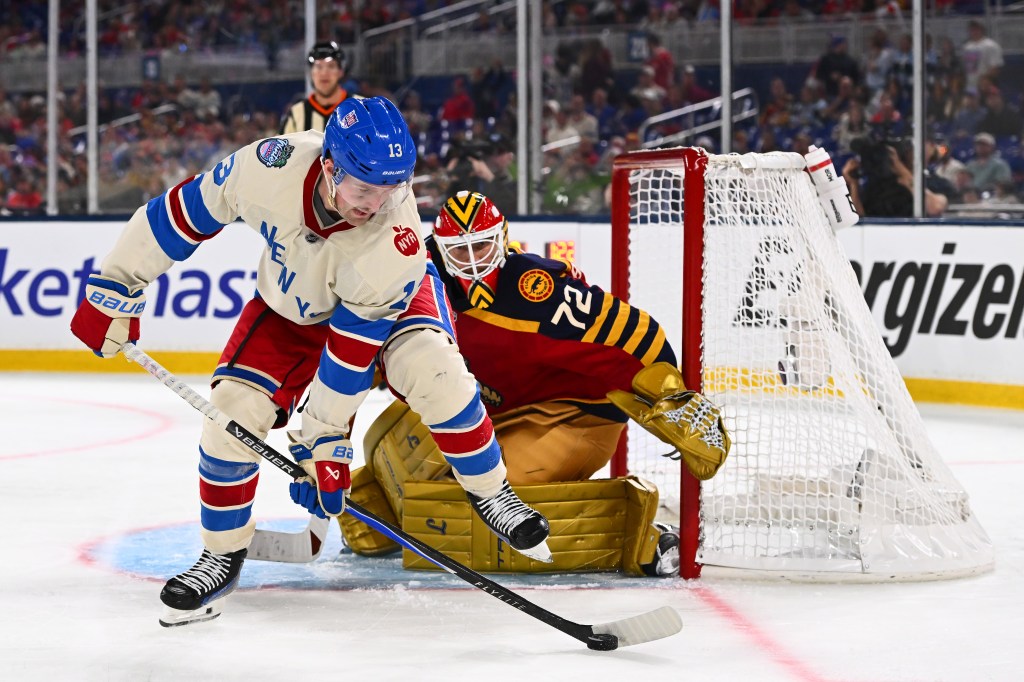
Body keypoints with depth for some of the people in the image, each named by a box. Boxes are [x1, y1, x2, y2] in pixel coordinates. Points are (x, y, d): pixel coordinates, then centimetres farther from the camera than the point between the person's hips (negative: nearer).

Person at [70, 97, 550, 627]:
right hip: (290, 306, 2)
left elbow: (350, 354, -32)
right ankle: (222, 555, 9)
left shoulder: (393, 244, -40)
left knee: (438, 378, -28)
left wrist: (321, 442, -25)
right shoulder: (271, 168, -36)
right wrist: (115, 286, -14)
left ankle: (491, 493, -2)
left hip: (385, 304, -2)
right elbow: (183, 213, -19)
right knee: (231, 416, -14)